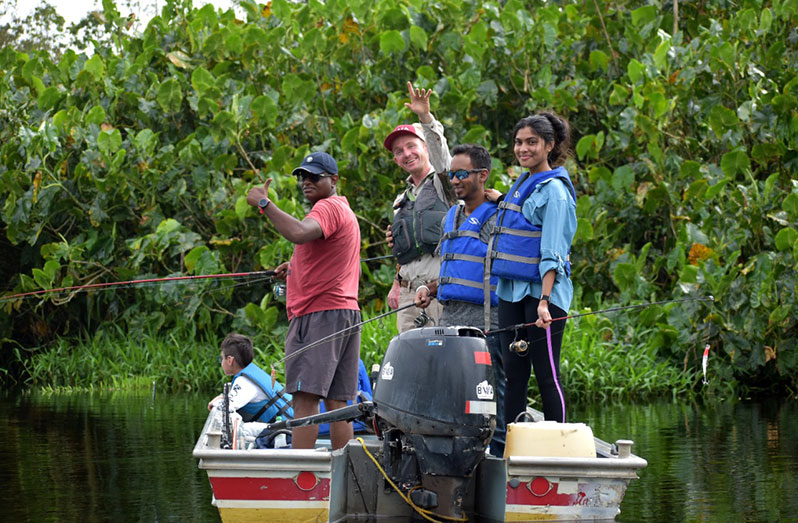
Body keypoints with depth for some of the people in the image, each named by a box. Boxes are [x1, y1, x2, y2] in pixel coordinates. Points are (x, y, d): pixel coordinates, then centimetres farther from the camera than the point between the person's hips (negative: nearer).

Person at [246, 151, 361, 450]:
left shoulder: (328, 207, -7)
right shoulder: (344, 211, 26)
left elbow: (299, 233, -29)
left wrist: (264, 203, -21)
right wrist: (297, 268, 25)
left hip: (319, 314, -10)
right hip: (346, 312, 10)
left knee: (305, 397, -15)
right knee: (336, 402, 6)